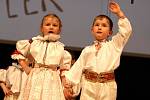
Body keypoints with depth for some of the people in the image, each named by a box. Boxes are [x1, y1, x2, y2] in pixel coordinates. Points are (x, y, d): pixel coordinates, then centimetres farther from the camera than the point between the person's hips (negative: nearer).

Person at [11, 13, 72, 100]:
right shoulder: (34, 42, 8)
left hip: (53, 80, 0)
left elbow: (64, 69, 13)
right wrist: (25, 67, 7)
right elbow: (18, 53, 17)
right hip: (35, 79, 0)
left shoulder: (61, 48, 9)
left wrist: (65, 87, 6)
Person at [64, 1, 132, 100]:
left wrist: (119, 13, 1)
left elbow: (126, 31, 1)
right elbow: (78, 67, 11)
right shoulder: (87, 50, 15)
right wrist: (67, 82, 0)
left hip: (107, 87, -2)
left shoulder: (114, 45, 10)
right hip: (89, 86, 2)